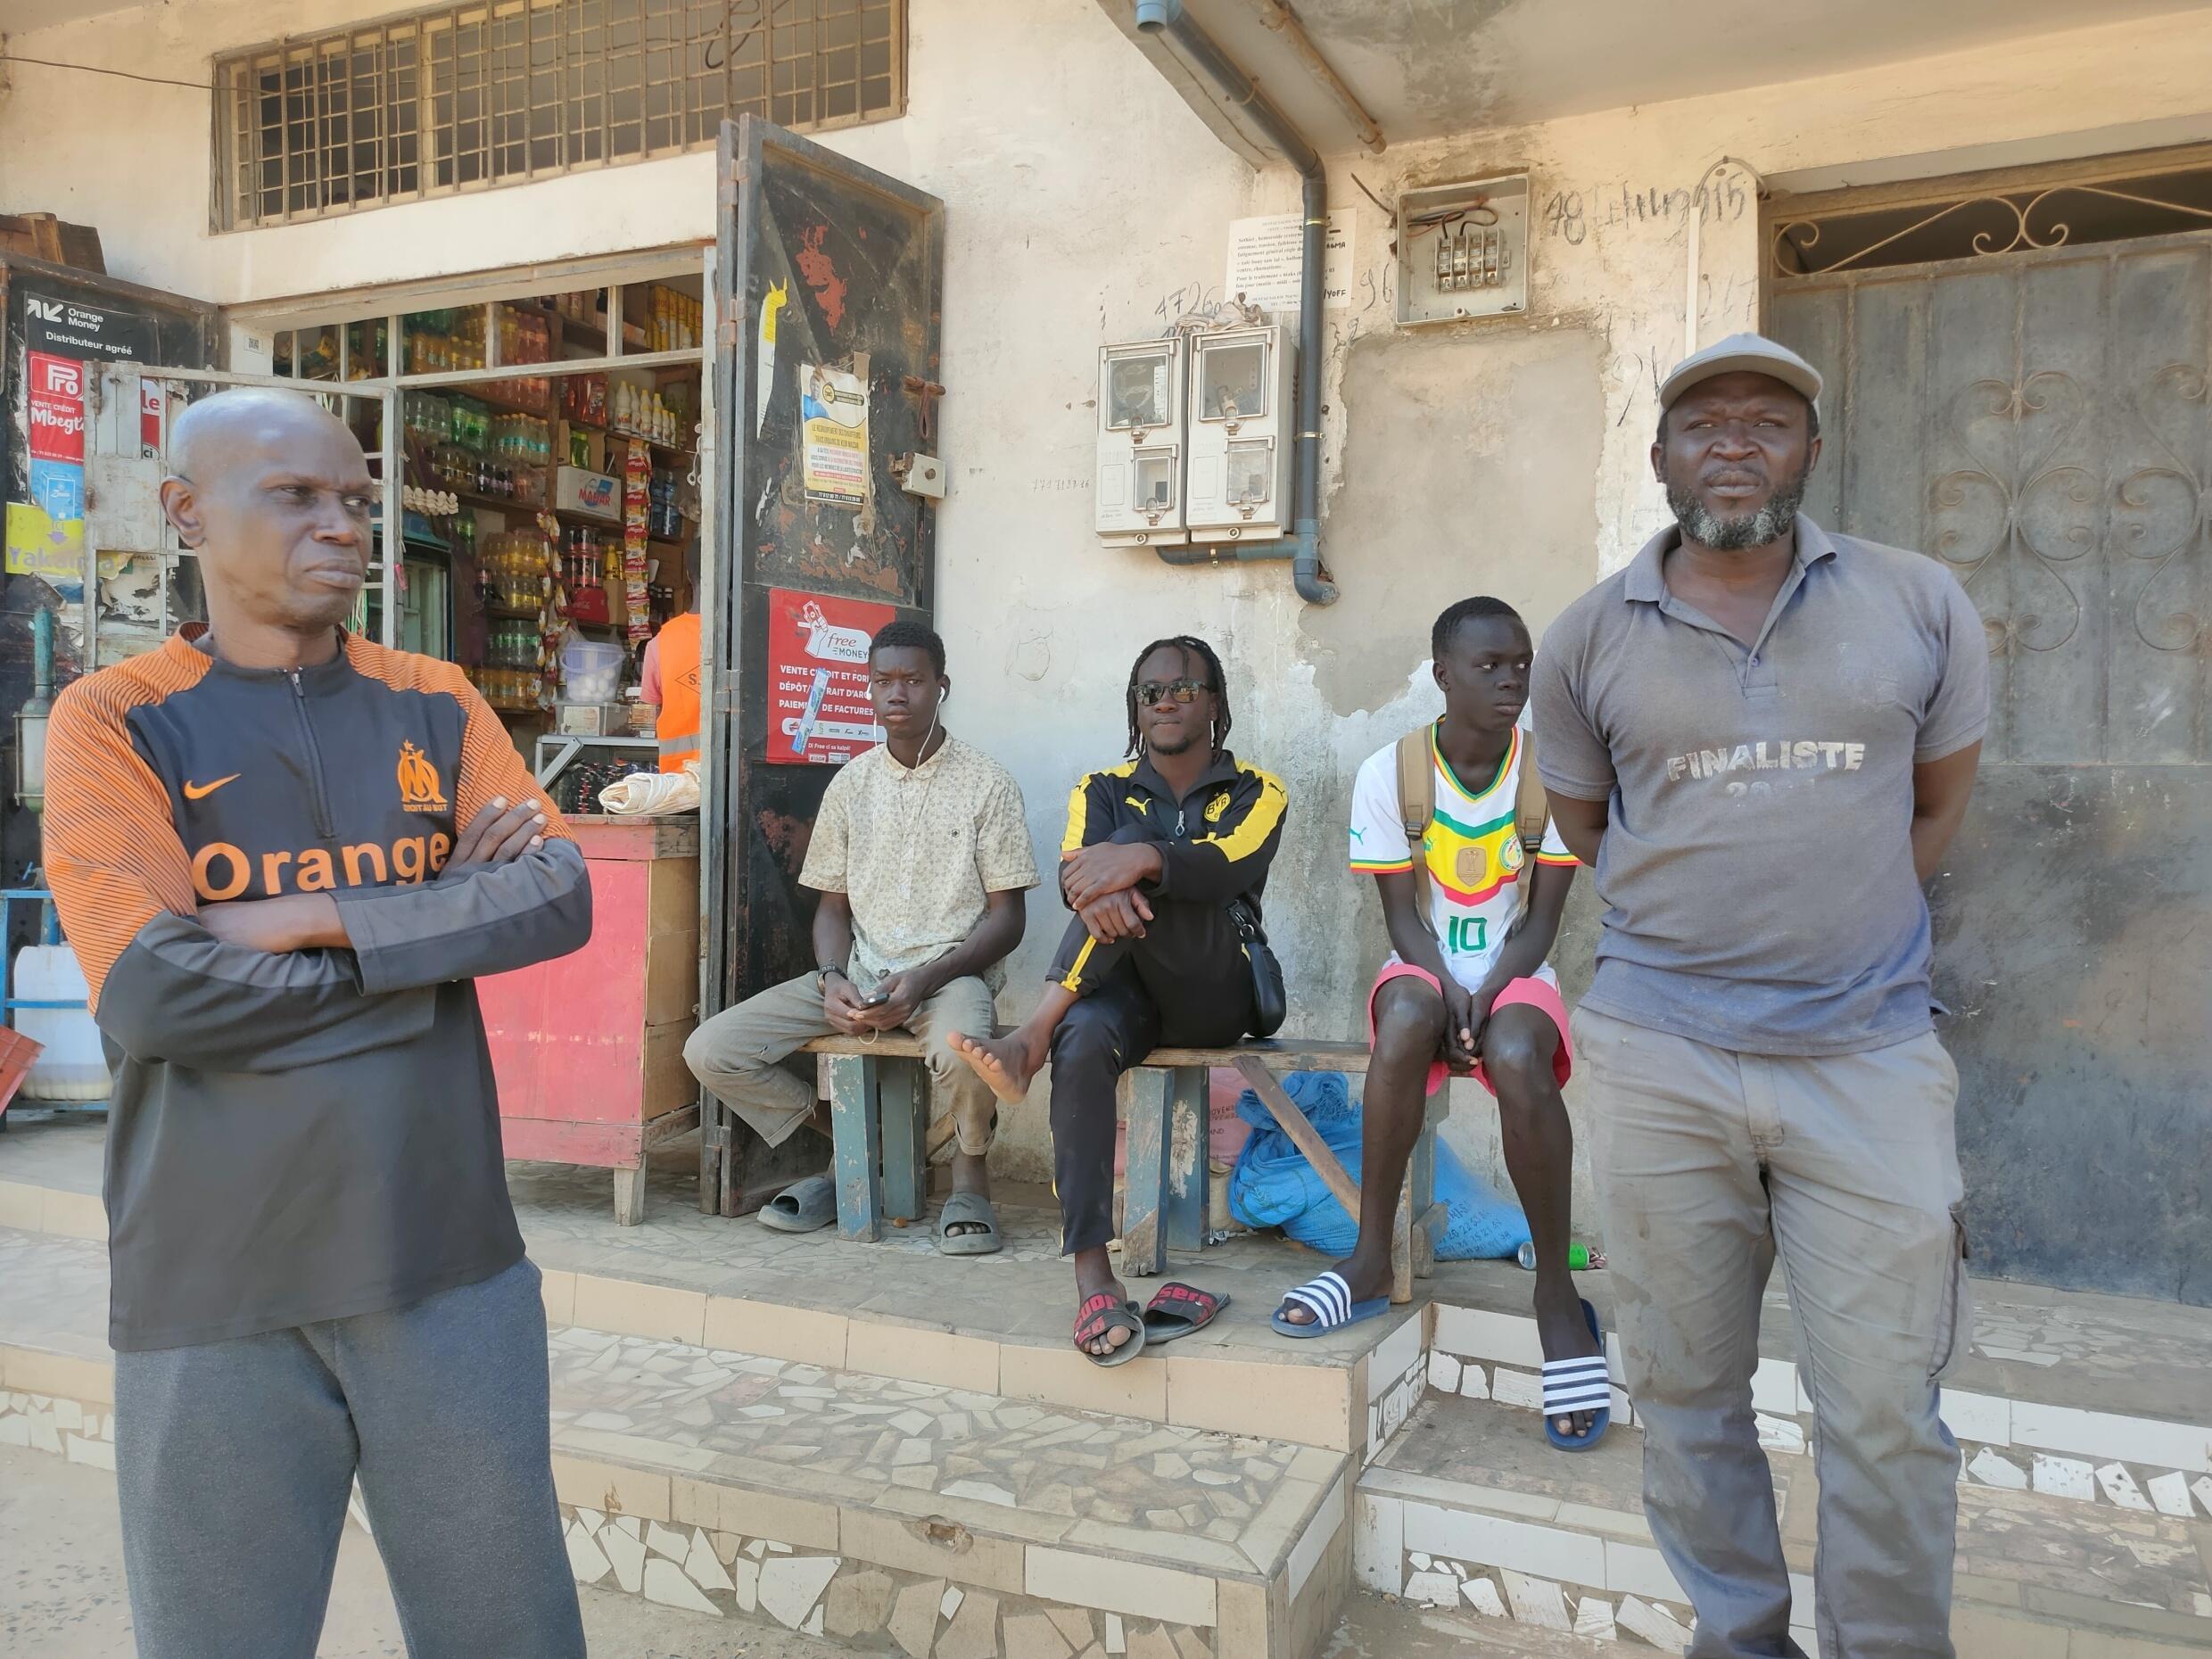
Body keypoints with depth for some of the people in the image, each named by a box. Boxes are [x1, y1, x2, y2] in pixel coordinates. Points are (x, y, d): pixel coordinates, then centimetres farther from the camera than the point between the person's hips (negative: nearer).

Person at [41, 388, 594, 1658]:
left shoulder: (438, 708, 7)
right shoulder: (117, 722, -3)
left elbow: (562, 896, -7)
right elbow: (154, 996, -16)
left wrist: (316, 918, -16)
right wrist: (443, 934, -9)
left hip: (452, 1265, 3)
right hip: (216, 1295, -2)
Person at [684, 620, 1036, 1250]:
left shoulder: (987, 783, -2)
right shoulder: (852, 783, 10)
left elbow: (1007, 916, -4)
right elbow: (832, 908, 12)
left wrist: (924, 979, -18)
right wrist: (833, 980, -10)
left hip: (951, 971, -4)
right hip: (859, 971, 5)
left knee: (963, 1055, -39)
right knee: (710, 1050, -12)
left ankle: (970, 1170, -3)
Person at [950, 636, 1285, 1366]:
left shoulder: (1254, 792, 8)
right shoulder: (1104, 789, 15)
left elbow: (1228, 869, -16)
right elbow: (1072, 872, -7)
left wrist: (1139, 858, -36)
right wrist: (1097, 890, -34)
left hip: (1215, 995, -2)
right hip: (1124, 989, 2)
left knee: (1138, 851, -26)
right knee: (1083, 1043, -36)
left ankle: (1031, 1037, -31)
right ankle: (1092, 1277, -36)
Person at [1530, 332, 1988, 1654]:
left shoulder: (1922, 605, 3)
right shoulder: (1590, 639, 3)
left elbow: (1938, 805, 13)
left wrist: (1841, 931, 11)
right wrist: (1701, 920, 9)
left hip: (1868, 1058, 0)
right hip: (1662, 1060, 1)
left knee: (1887, 1415, 4)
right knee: (1688, 1393, 11)